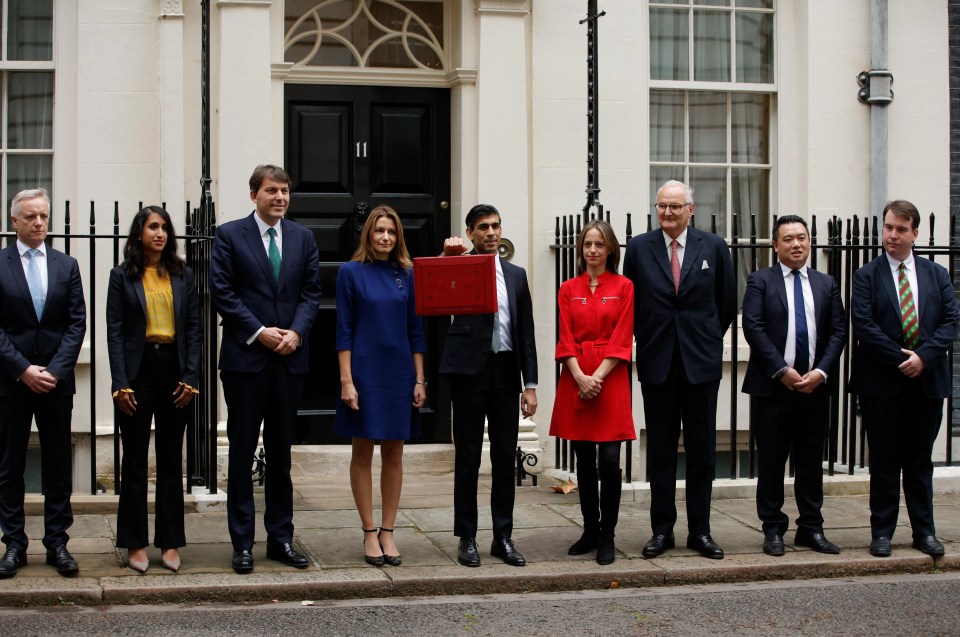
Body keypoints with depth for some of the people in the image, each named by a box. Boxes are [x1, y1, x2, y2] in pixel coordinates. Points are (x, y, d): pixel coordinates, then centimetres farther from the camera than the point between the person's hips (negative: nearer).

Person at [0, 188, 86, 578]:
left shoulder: (66, 265, 8)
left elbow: (77, 323, 3)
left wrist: (54, 370, -9)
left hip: (56, 381, 2)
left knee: (59, 465, 5)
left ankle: (57, 543, 11)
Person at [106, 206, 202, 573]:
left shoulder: (183, 276, 9)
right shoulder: (122, 276, 3)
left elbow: (193, 329, 7)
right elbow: (115, 331, -2)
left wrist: (190, 378, -3)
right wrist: (120, 384, -10)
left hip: (173, 371, 2)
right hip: (138, 370, -2)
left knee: (171, 460, 6)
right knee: (135, 460, 3)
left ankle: (170, 542, 13)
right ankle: (135, 544, 10)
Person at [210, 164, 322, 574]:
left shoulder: (303, 238, 11)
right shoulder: (229, 235, 0)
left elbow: (311, 291, 7)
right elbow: (222, 292, -6)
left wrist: (296, 332, -9)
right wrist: (259, 332, -13)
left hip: (290, 357, 4)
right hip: (245, 358, -3)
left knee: (282, 451, 10)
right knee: (242, 451, 2)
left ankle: (281, 539, 17)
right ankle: (242, 543, 8)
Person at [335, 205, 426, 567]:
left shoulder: (406, 274, 6)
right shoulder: (351, 272, -2)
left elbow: (415, 329, 7)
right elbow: (344, 330, -4)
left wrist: (419, 380, 3)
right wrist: (346, 380, -10)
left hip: (399, 373, 3)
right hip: (364, 372, -3)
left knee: (394, 454, 6)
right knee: (363, 453, 3)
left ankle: (387, 533, 14)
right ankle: (369, 533, 11)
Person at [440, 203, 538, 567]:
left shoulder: (515, 274, 14)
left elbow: (526, 332, 12)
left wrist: (530, 383, 7)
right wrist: (448, 256, -22)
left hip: (506, 373, 4)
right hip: (470, 371, -4)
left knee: (505, 458, 7)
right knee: (467, 458, 3)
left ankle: (503, 537, 16)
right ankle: (467, 538, 11)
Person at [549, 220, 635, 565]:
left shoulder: (624, 287, 3)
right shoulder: (568, 289, 10)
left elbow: (622, 339, -4)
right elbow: (565, 339, 4)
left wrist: (597, 377, -12)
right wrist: (580, 377, -11)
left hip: (610, 378, -3)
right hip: (576, 378, 3)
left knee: (609, 459, -8)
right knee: (584, 460, 7)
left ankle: (607, 536, 1)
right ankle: (590, 530, 17)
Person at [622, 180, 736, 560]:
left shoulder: (713, 247, 3)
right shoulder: (639, 248, 3)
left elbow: (727, 303, 10)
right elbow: (630, 303, 10)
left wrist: (708, 340, 11)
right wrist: (646, 341, 7)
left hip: (701, 362, 0)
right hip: (657, 362, 0)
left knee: (702, 451, 5)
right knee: (660, 450, 6)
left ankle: (699, 531, 13)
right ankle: (662, 530, 13)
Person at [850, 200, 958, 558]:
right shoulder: (867, 276, 1)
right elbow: (863, 325, -9)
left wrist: (923, 357, -13)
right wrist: (900, 360, -15)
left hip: (927, 381, 2)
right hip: (882, 382, -2)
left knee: (920, 460, 10)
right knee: (884, 461, 4)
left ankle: (924, 531, 17)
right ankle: (882, 532, 11)